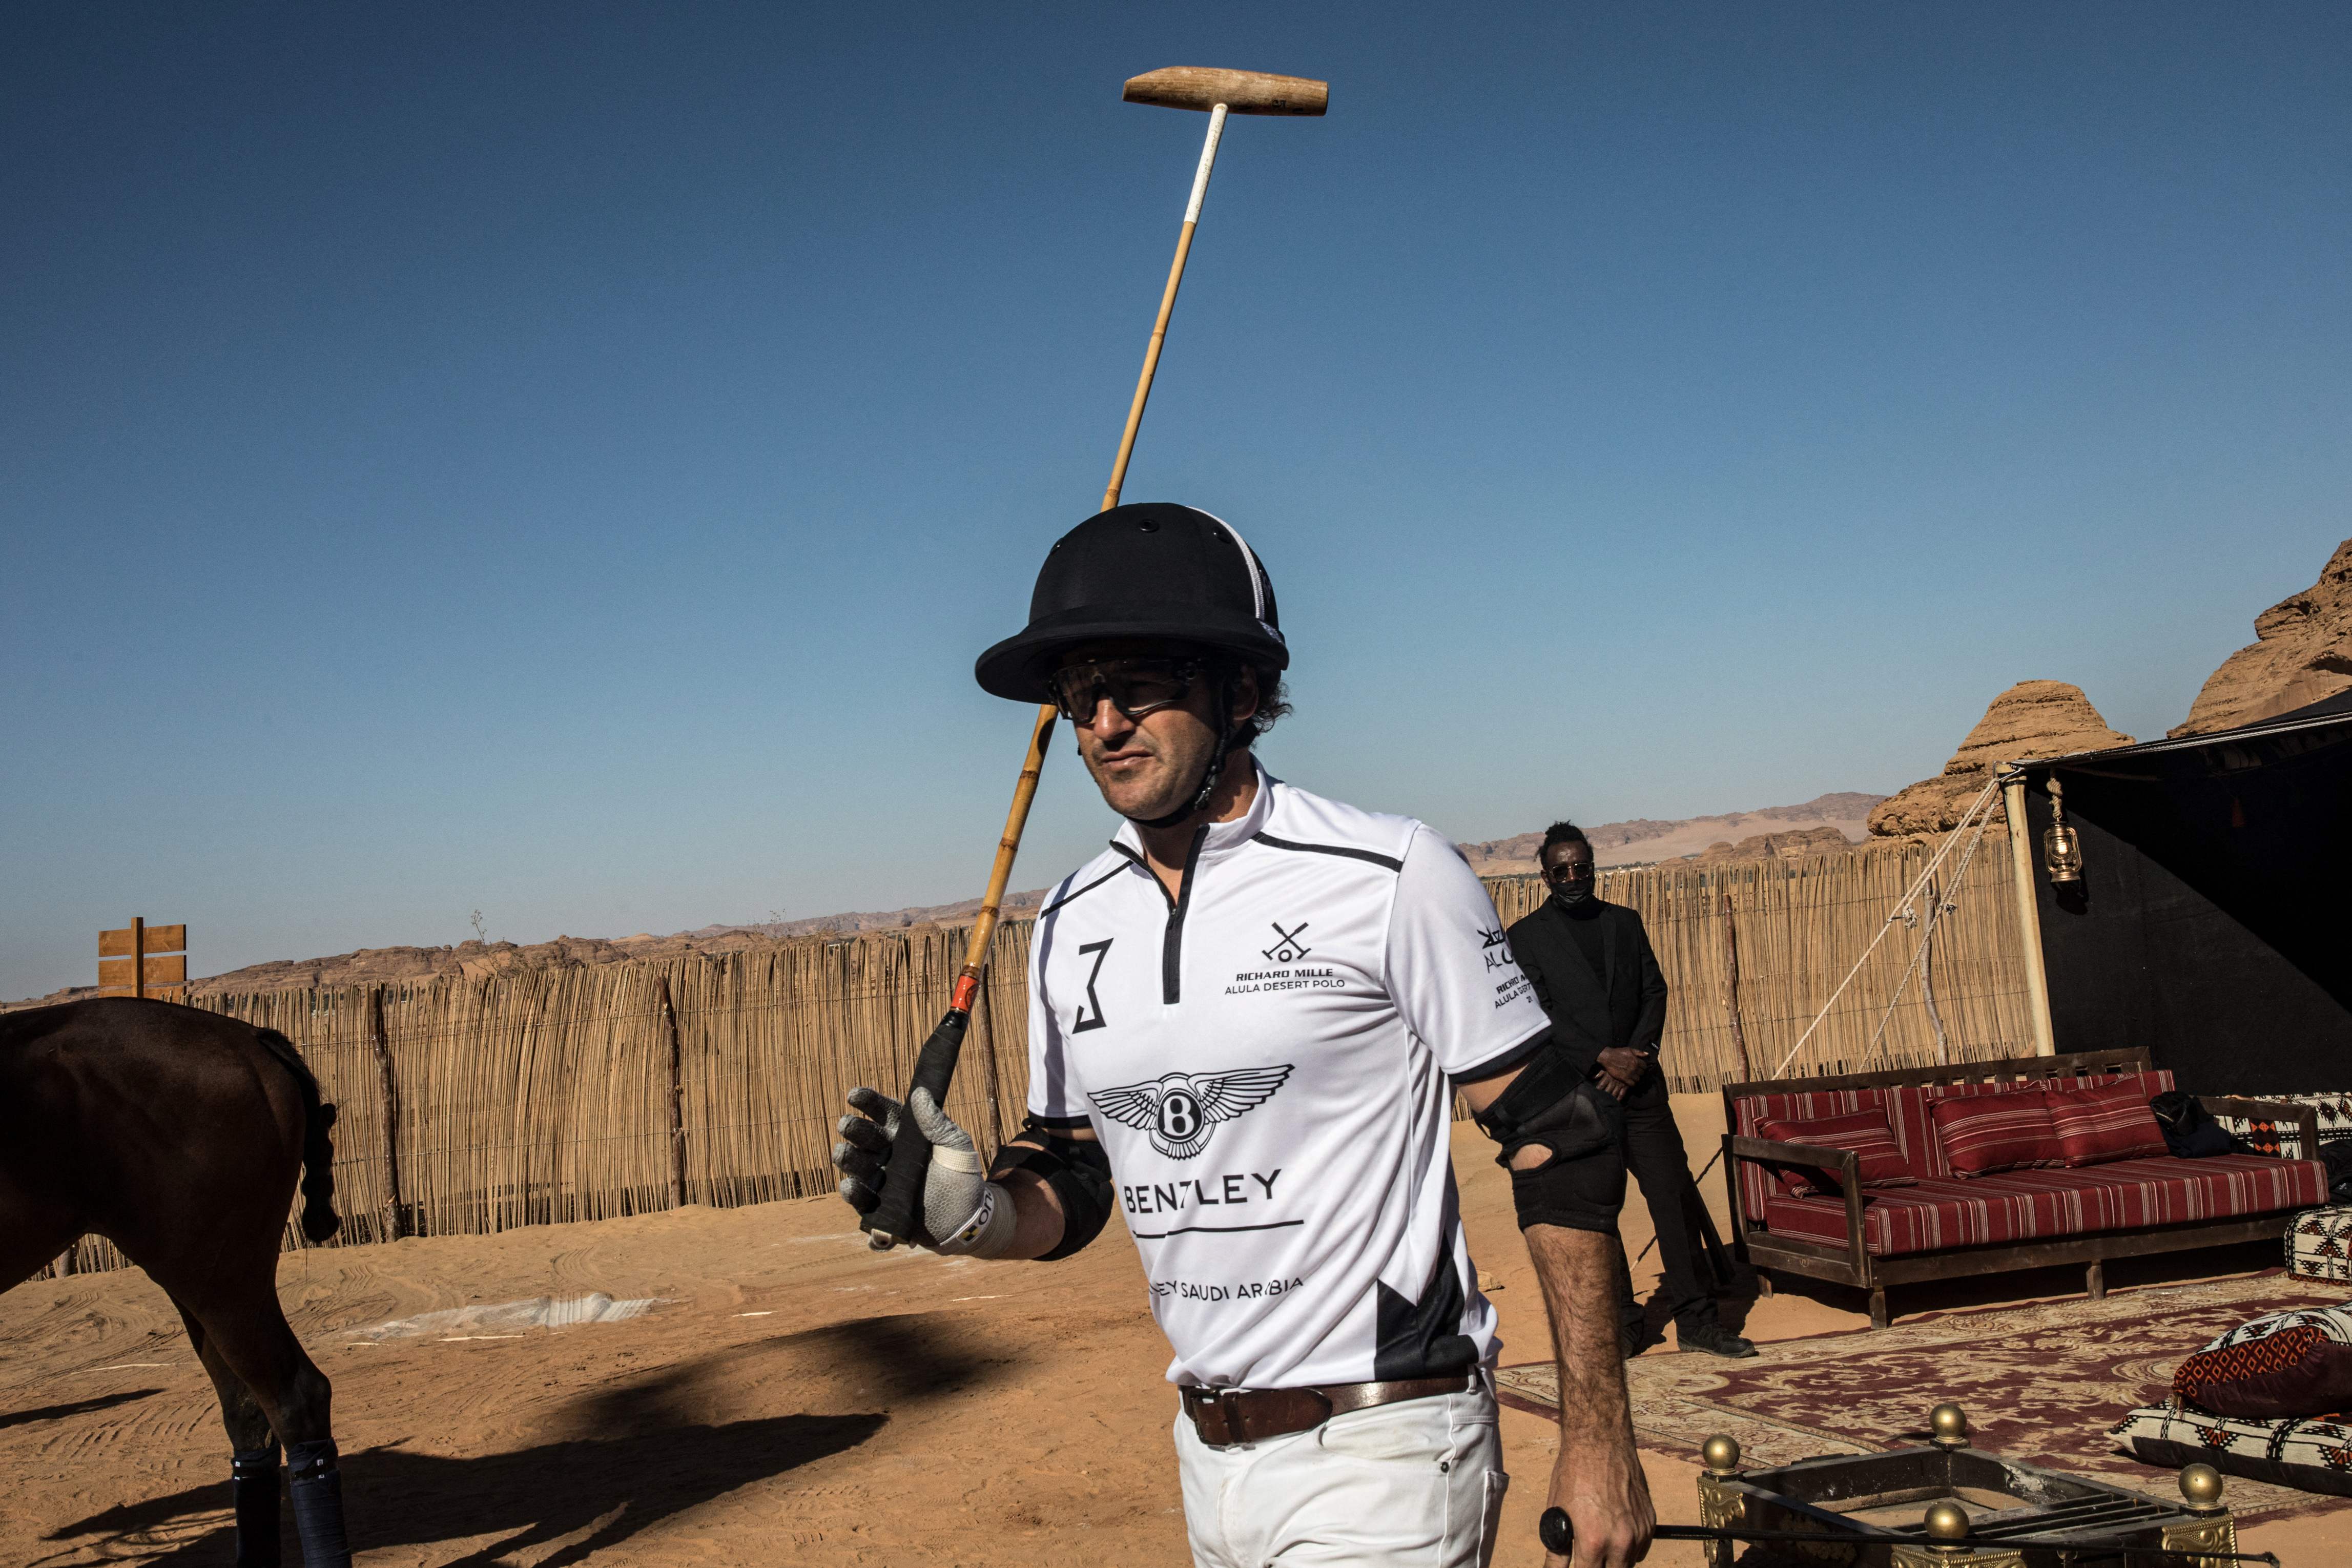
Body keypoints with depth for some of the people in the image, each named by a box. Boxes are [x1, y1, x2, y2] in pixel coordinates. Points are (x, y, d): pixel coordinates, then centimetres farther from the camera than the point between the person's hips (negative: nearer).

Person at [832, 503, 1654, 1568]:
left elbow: (1555, 1141, -10)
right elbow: (1072, 1182, 12)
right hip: (1208, 1453, 6)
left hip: (1379, 1455, -5)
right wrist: (969, 1213, -11)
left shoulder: (1389, 876, -13)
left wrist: (1597, 1440, -11)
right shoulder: (1072, 926, 5)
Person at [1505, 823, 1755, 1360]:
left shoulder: (1626, 922, 14)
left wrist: (1637, 1054, -6)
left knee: (1677, 1199, 0)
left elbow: (1654, 991, 10)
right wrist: (1602, 1056, -13)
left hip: (1638, 1086, 3)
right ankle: (1619, 1324, 13)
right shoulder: (1527, 936, 1)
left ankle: (1696, 1320, 9)